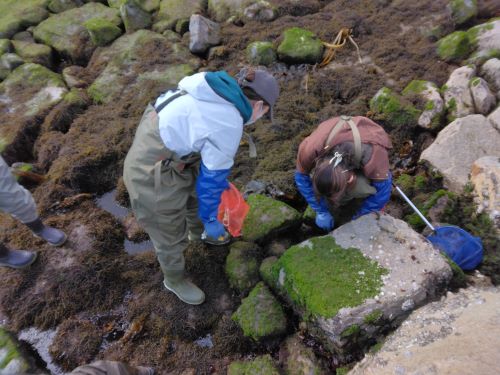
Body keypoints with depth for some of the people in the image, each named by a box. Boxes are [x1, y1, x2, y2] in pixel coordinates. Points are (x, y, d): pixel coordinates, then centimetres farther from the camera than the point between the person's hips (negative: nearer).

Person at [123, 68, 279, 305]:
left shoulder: (218, 87, 3)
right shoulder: (229, 127, -23)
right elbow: (211, 178, -14)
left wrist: (221, 178, 27)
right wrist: (211, 220, 2)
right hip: (153, 173, -9)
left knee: (194, 194, 31)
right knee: (171, 232, 14)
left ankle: (197, 231, 62)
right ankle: (174, 280, 43)